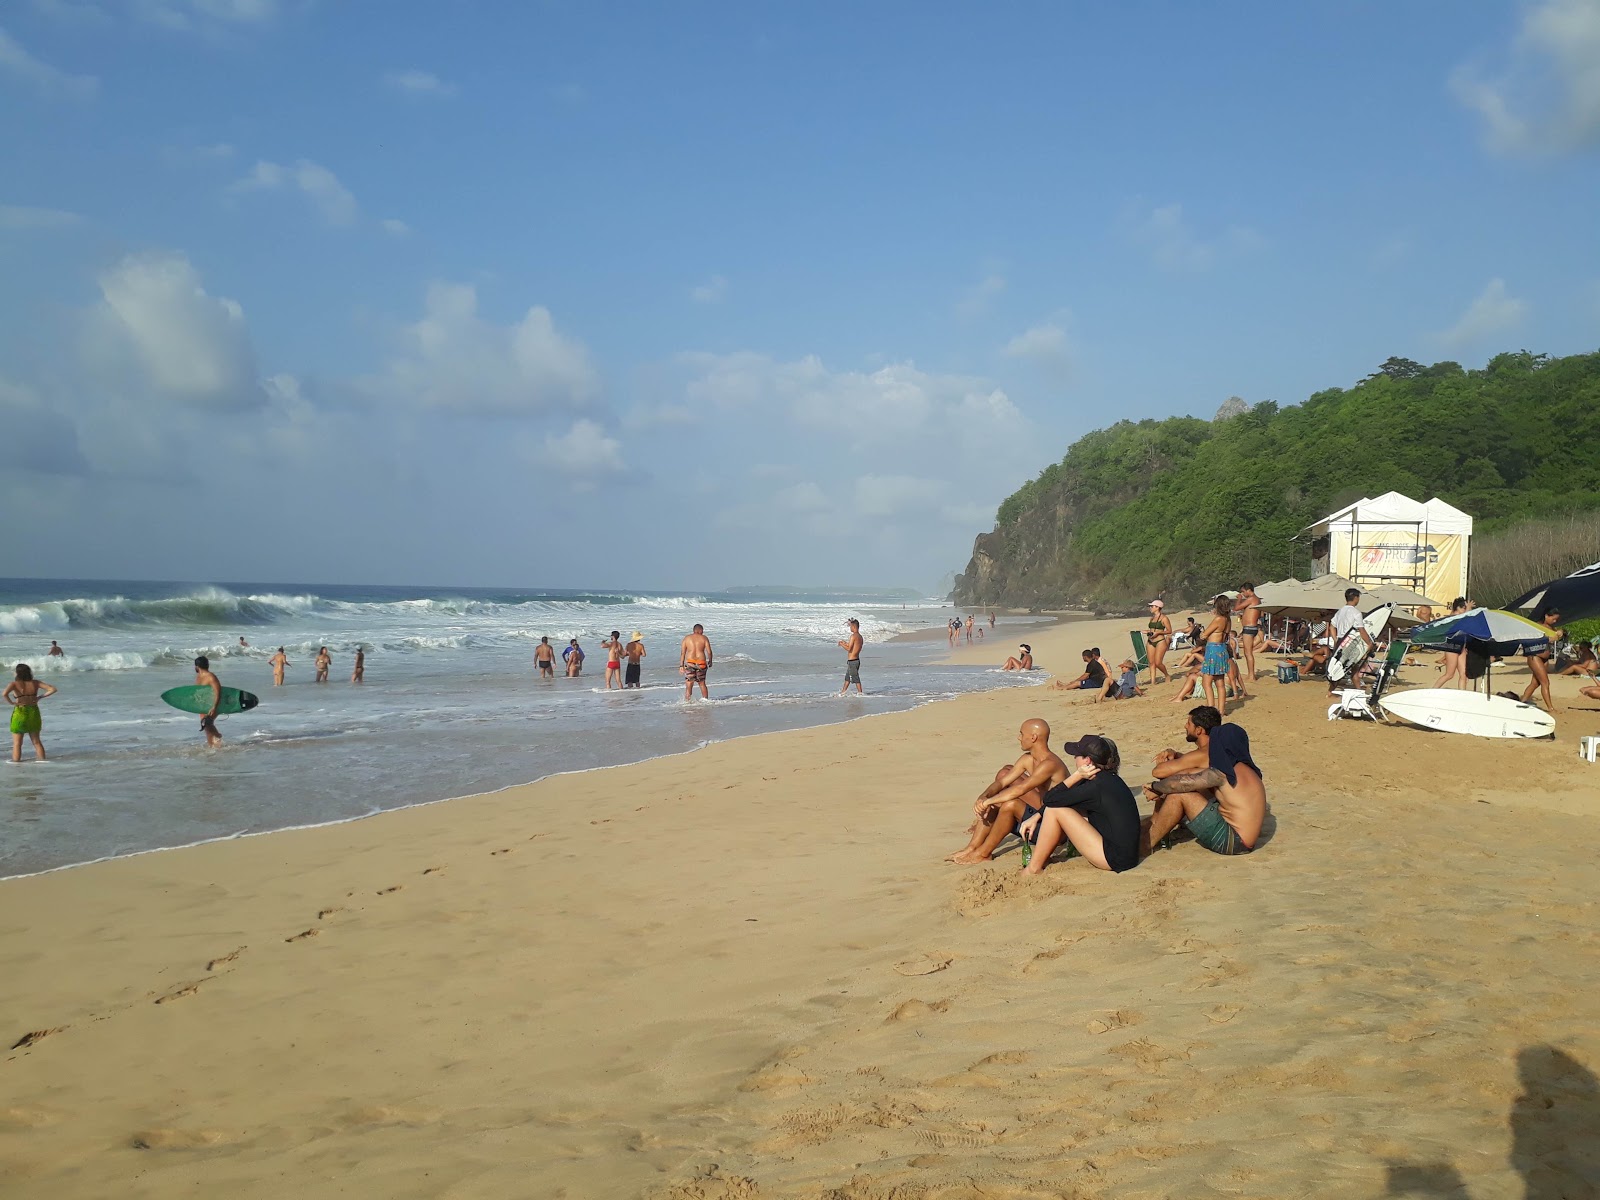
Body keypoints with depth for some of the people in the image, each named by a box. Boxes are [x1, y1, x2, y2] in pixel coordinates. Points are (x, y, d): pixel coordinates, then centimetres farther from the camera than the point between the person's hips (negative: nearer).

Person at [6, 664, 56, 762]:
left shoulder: (14, 684, -12)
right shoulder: (35, 683, -2)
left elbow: (5, 694, -30)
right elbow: (52, 689, -5)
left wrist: (11, 703, -14)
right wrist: (40, 697, 1)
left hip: (20, 714, -3)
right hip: (34, 713, 3)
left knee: (17, 743, 8)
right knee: (37, 741, 18)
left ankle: (16, 762, 8)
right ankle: (42, 759, 18)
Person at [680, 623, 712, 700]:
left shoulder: (687, 638, 8)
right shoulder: (704, 638, 4)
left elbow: (682, 653, 2)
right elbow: (709, 652, -1)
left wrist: (681, 665, 3)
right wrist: (710, 662, 15)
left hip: (689, 662, 0)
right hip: (701, 662, 0)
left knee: (689, 685, -1)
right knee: (702, 683, 19)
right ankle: (705, 700, 22)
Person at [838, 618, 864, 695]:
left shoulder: (853, 636, -18)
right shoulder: (860, 637, 10)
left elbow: (849, 649, -19)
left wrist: (842, 644, -3)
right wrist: (846, 643, 22)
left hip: (852, 661, -10)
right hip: (857, 659, 10)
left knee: (855, 678, -2)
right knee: (847, 677, 19)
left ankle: (860, 693, 3)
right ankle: (843, 692, 29)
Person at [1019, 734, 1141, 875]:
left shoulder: (1096, 786, -22)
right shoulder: (1108, 778, 8)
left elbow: (1049, 799, -15)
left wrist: (1077, 776, -14)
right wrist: (1036, 817, 9)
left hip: (1115, 860, -10)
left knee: (1055, 810, -9)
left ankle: (1033, 869, 2)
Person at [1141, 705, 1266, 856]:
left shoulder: (1206, 754, -17)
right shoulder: (1225, 752, 9)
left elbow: (1159, 771, -18)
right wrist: (1175, 755, 6)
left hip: (1234, 841, -10)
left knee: (1178, 794, -15)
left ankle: (1144, 843, -4)